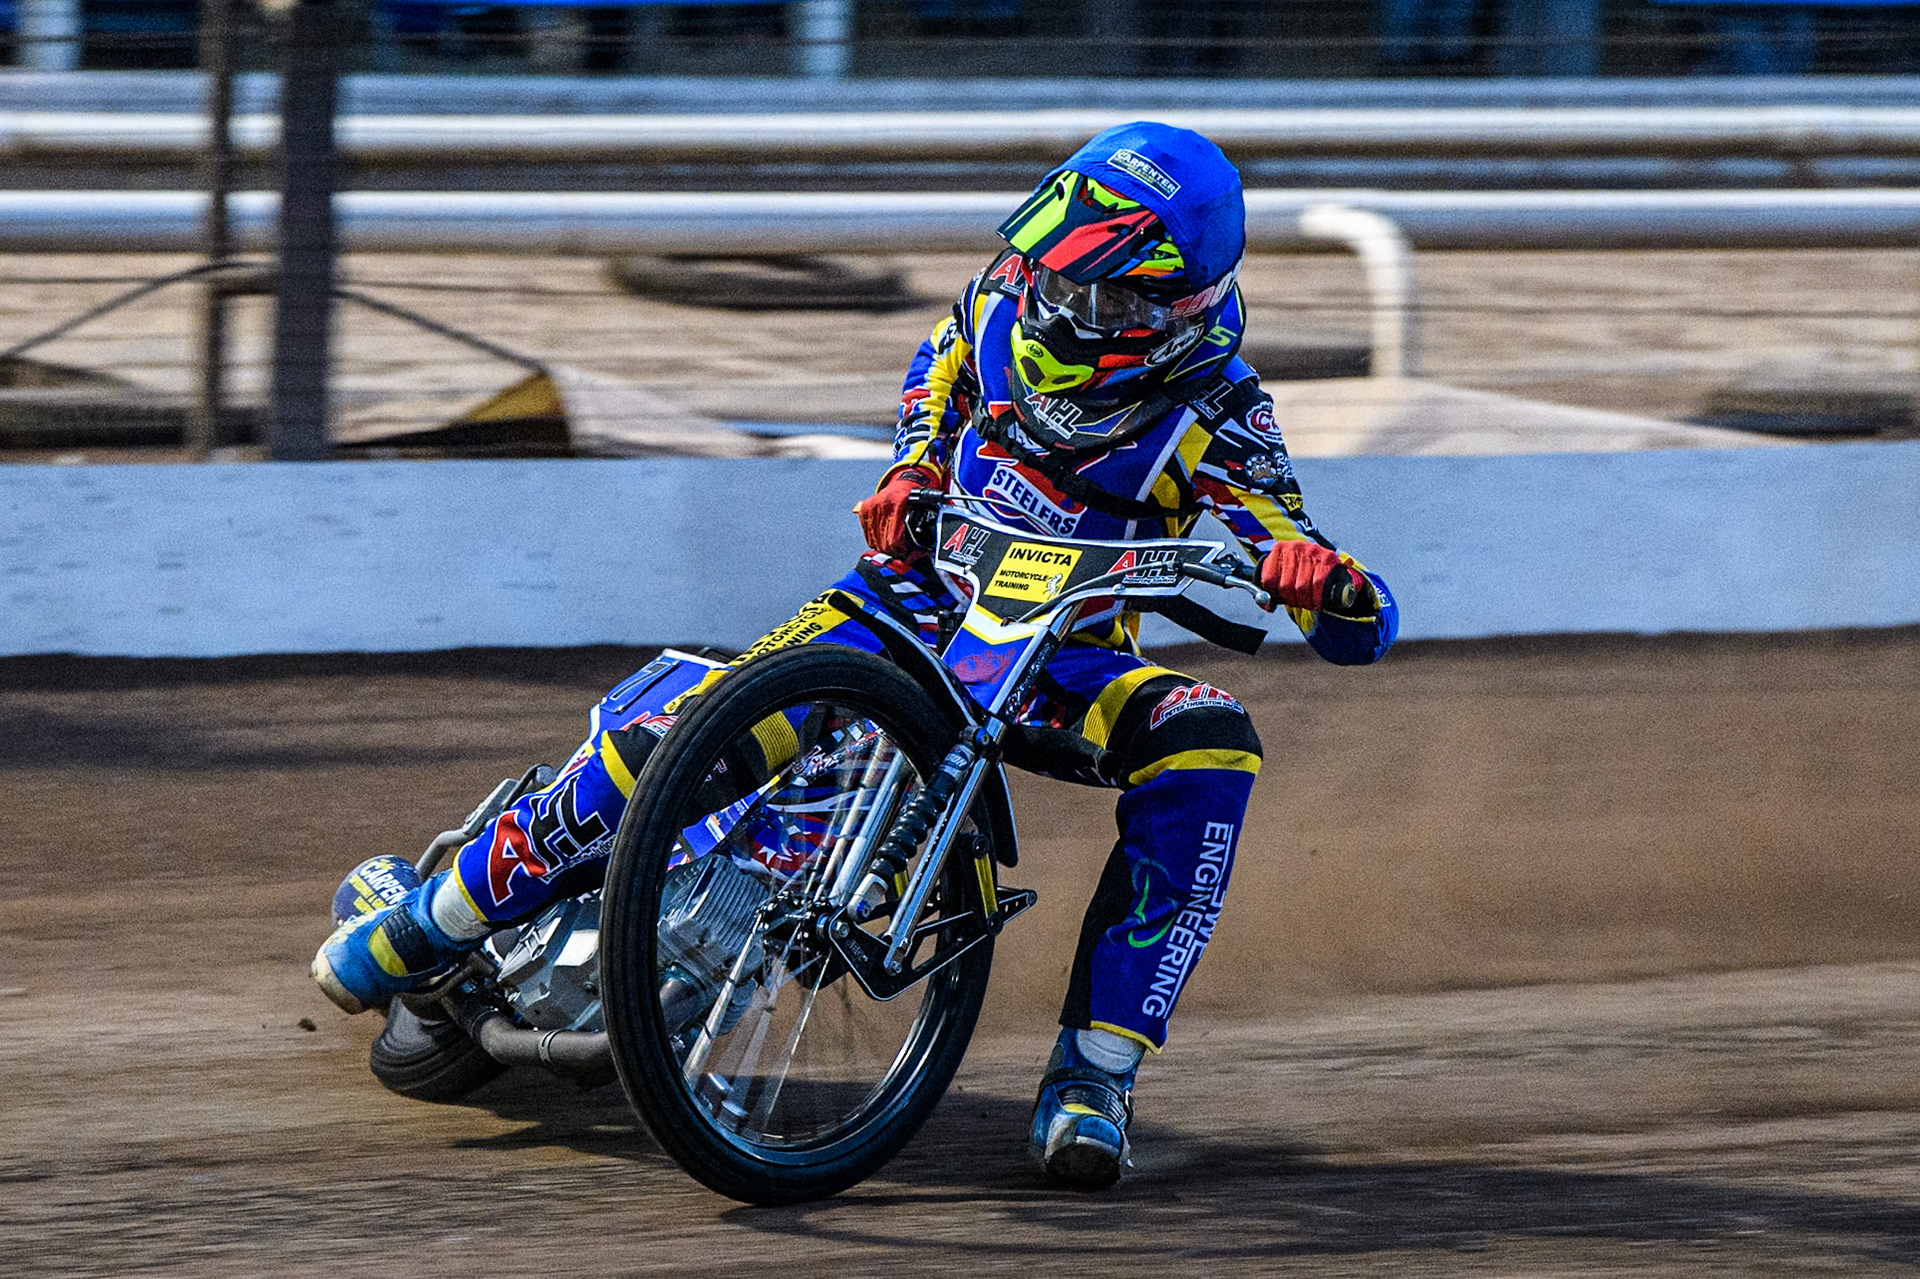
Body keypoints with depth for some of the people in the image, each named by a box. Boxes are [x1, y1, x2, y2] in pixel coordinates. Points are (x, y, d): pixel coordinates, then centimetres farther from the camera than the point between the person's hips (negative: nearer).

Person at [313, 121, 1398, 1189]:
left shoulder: (1213, 416, -20)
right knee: (669, 742, -19)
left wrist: (1322, 577, -46)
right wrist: (911, 471, -3)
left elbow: (1366, 631, -22)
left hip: (1068, 662, -1)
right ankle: (437, 923, 4)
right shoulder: (1008, 300, -11)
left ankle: (1094, 1075, -28)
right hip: (914, 597, 1)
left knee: (1210, 748, -33)